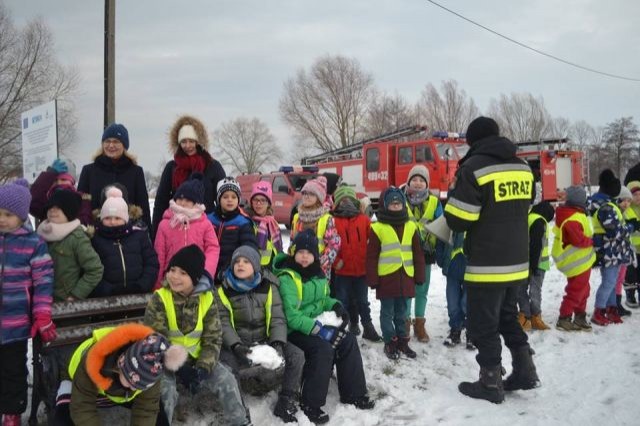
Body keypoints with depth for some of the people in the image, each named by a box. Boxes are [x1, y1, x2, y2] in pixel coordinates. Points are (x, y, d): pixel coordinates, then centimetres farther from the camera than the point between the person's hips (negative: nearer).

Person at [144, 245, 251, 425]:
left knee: (226, 380, -10)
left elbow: (213, 339, -5)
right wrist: (178, 367, -24)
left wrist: (203, 367, -20)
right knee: (165, 389, -29)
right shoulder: (159, 299, -14)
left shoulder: (207, 299, -6)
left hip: (196, 359, 3)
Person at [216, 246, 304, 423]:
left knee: (297, 355, -17)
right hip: (236, 343, -2)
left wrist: (278, 343, -21)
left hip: (264, 339, 2)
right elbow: (223, 322, -9)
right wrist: (236, 346, -25)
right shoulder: (224, 290, -3)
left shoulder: (268, 287, 0)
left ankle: (286, 402, 1)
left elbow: (278, 318, -4)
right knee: (225, 367, -33)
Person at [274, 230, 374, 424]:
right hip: (294, 330, -8)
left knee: (348, 341, -9)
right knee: (323, 349, -30)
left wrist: (335, 305, 0)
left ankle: (353, 393, 5)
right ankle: (310, 405, -18)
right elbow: (291, 316, -24)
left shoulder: (317, 273, 8)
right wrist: (318, 329, -29)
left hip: (317, 324, 8)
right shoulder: (287, 278, -18)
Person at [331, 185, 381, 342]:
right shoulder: (333, 220, -5)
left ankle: (368, 328, 26)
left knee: (362, 301, 15)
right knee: (344, 302, 9)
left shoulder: (364, 219, 3)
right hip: (342, 270, -2)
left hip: (362, 269, 2)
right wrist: (336, 260, -12)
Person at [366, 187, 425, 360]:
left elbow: (418, 254, 10)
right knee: (387, 313, 7)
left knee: (401, 312, 16)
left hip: (405, 277, 4)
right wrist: (373, 279, -7)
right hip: (386, 278, -3)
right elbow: (371, 257, -5)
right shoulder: (378, 228, -6)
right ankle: (390, 343, 19)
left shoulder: (411, 226, 6)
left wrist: (419, 276, 9)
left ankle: (402, 341, 27)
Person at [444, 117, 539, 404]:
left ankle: (491, 384, 14)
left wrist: (452, 198, 4)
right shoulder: (522, 168, 9)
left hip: (487, 264, -7)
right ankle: (525, 372, 28)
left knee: (483, 324, 5)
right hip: (517, 261, 8)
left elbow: (458, 220, -16)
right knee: (508, 316, 23)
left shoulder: (474, 167, -14)